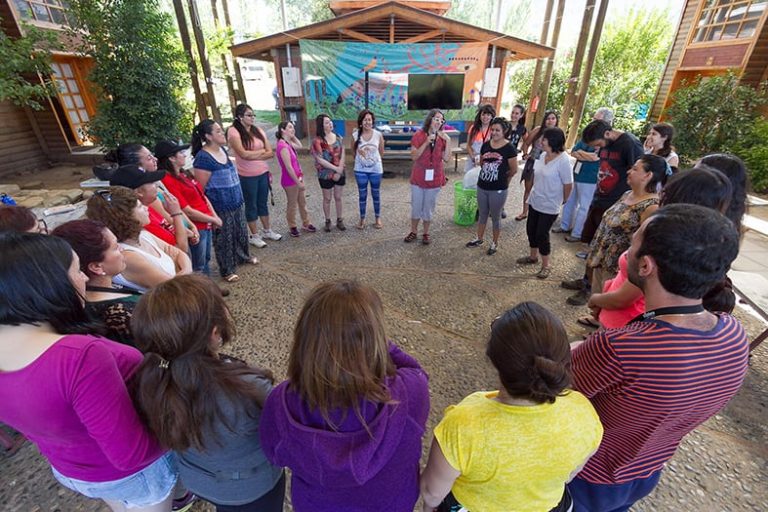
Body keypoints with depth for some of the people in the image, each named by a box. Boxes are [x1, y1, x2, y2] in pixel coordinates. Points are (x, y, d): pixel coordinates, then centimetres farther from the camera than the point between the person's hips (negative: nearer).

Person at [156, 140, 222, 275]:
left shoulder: (184, 174, 9)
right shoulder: (168, 180, -19)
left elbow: (202, 196, 13)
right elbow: (187, 211, -21)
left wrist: (215, 217, 2)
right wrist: (213, 220, -11)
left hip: (206, 225, 9)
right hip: (196, 228, -9)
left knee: (206, 260, 24)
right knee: (198, 268, 8)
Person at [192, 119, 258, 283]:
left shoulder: (222, 150, 5)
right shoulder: (203, 158, -20)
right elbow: (201, 189, -16)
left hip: (236, 201, 8)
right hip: (220, 206, -8)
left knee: (241, 231, 21)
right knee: (224, 238, 6)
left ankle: (242, 256, 44)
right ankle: (227, 270, 22)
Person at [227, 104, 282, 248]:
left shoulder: (258, 131, 5)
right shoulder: (234, 131, -10)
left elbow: (270, 153, 0)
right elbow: (243, 154, -21)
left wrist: (253, 156, -14)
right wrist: (261, 151, -8)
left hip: (263, 173, 5)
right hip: (247, 176, -5)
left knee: (263, 203, 16)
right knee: (251, 205, 7)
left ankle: (267, 231, 30)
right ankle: (254, 235, 19)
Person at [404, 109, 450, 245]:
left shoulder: (443, 137, 0)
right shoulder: (418, 135, -7)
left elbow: (446, 158, -6)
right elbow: (414, 156, -13)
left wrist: (448, 141, -16)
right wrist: (426, 143, -22)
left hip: (434, 179, 1)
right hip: (418, 178, -1)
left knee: (428, 208, 12)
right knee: (416, 207, 11)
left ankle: (426, 233, 27)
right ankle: (413, 232, 28)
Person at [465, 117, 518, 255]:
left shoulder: (509, 148, -14)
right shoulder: (486, 145, 0)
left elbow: (514, 170, -5)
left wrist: (502, 178, 7)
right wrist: (488, 173, 10)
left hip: (498, 190, -5)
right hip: (482, 186, 5)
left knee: (496, 217, 10)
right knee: (482, 214, 20)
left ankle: (495, 243, 28)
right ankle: (479, 239, 38)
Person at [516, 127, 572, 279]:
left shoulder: (563, 160, -22)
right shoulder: (542, 155, -1)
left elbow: (568, 185, -15)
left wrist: (562, 200, -1)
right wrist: (535, 190, 12)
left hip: (549, 206, -7)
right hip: (534, 201, 7)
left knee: (542, 234, 0)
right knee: (531, 230, 16)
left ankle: (545, 266, 20)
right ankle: (533, 256, 39)